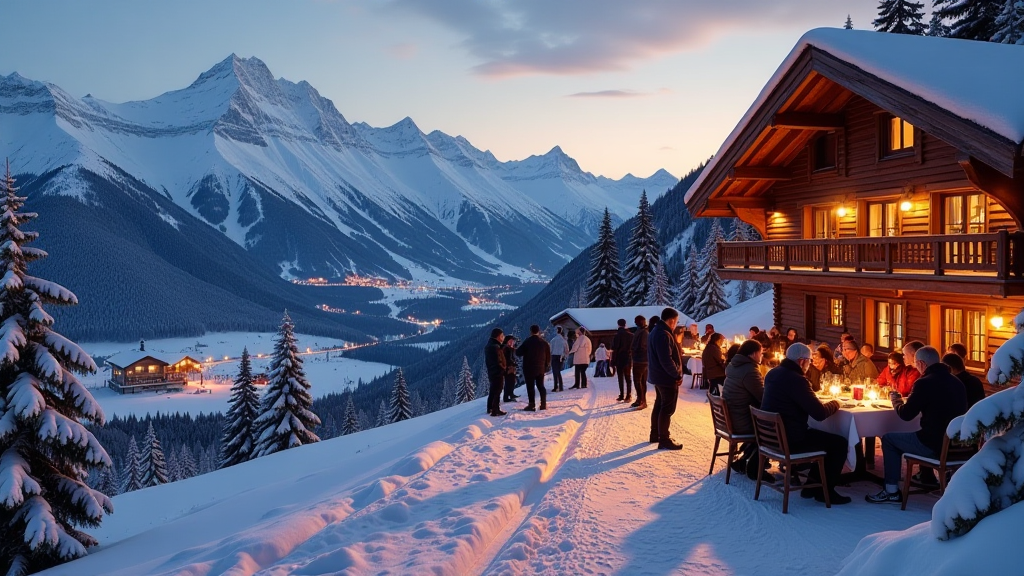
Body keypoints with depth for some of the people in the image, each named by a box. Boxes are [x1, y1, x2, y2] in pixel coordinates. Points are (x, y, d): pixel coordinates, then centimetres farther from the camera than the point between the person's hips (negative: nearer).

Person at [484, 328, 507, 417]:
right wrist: (504, 370, -13)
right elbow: (498, 362, -23)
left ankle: (490, 409, 27)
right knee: (497, 392, -4)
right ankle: (495, 411, -2)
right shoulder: (495, 347, -21)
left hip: (491, 372, 10)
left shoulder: (488, 346, 12)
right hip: (498, 373, -10)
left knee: (492, 391, 18)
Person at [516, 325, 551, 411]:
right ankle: (543, 404, 11)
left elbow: (518, 353, -8)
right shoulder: (543, 342, 4)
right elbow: (548, 356, 7)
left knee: (530, 387, -1)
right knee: (540, 386, 13)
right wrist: (546, 366, 17)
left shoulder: (527, 341, -10)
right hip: (541, 368, 5)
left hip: (529, 368, -5)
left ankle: (531, 405, -3)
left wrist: (517, 350, 14)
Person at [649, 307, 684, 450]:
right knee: (667, 409, -3)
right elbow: (666, 360, -27)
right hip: (667, 378, -11)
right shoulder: (663, 334, -22)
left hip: (658, 375, 11)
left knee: (659, 405, 19)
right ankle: (664, 440, 1)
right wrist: (677, 375, -18)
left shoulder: (655, 331, 12)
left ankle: (655, 434, 29)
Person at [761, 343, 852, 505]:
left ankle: (813, 483, 27)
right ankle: (825, 490, 11)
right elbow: (820, 414, -19)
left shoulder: (773, 373, 7)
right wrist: (835, 403, 1)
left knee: (823, 435, 27)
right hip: (789, 440, -9)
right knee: (839, 443, 3)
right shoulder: (795, 379, -22)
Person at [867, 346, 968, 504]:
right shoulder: (956, 382, 9)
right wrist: (905, 399, 27)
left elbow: (906, 415, -8)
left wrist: (895, 399, 13)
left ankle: (892, 491, 14)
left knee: (888, 439, 11)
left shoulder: (925, 382, -15)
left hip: (935, 445, -8)